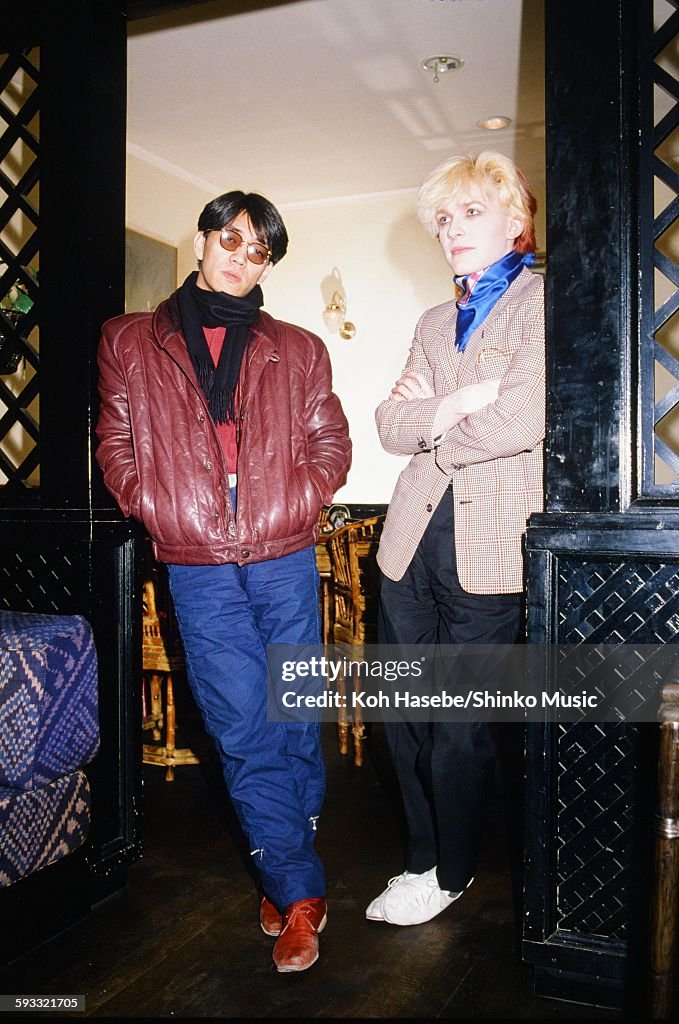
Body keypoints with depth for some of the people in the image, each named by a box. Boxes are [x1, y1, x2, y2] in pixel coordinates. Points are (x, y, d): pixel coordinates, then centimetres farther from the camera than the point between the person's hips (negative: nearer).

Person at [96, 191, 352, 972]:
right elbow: (116, 446, 7)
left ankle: (284, 875, 29)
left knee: (295, 722, 8)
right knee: (243, 731, 1)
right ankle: (300, 893, 15)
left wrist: (290, 507, -5)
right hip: (198, 571, -1)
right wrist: (161, 512, -5)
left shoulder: (298, 350, 11)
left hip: (285, 562, 1)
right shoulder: (130, 343, 10)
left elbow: (330, 445, 9)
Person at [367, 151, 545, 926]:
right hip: (414, 540, 6)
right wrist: (457, 405, -11)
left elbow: (520, 420, -17)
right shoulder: (435, 324, 20)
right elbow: (391, 425, 8)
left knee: (460, 724, 5)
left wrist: (431, 425, 0)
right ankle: (425, 856, 31)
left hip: (488, 544, -6)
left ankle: (447, 871, 27)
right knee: (404, 712, 10)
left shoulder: (544, 303, -1)